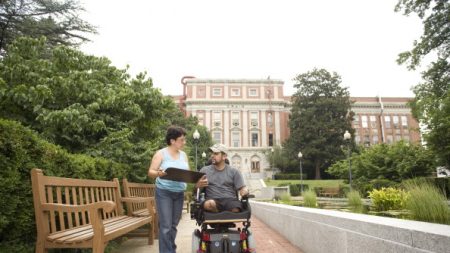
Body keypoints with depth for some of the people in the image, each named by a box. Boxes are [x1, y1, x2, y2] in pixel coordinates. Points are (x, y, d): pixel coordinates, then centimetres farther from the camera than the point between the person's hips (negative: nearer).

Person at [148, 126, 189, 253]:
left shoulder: (183, 155, 10)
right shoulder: (161, 153, -5)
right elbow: (150, 172, -7)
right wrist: (158, 173, -29)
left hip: (179, 193, 5)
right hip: (164, 192, -5)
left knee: (174, 224, 11)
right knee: (166, 225, -7)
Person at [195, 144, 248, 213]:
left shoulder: (234, 171, 15)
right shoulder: (205, 170, 17)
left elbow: (242, 188, 9)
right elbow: (195, 186, 10)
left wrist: (245, 191, -16)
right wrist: (198, 185, -15)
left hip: (230, 199, -1)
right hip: (212, 199, 1)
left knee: (236, 210, -35)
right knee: (209, 204, -36)